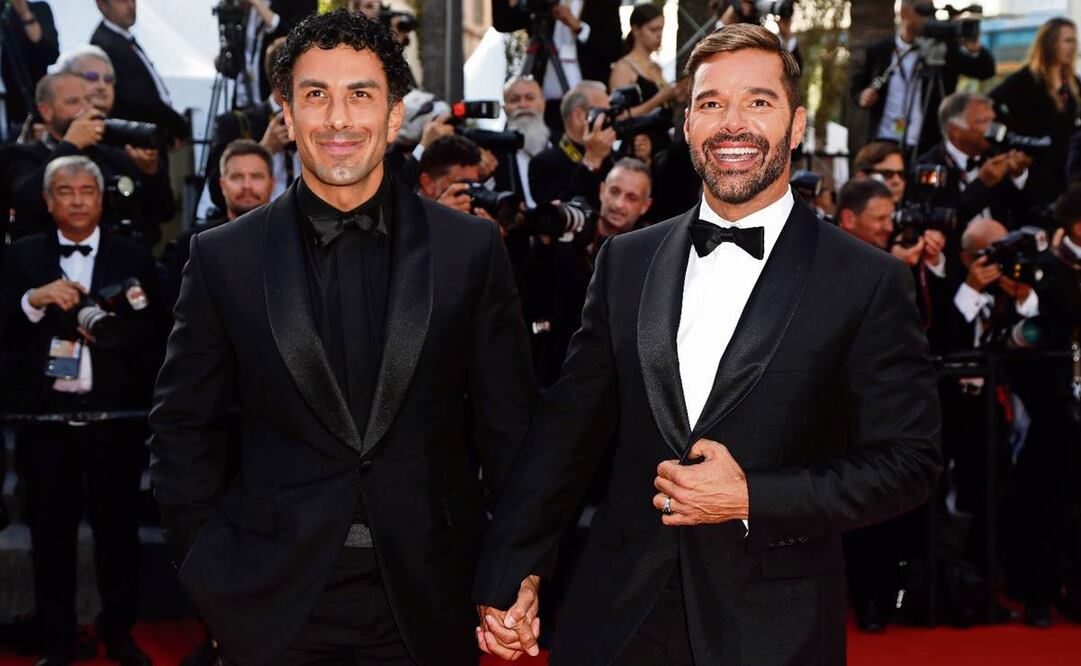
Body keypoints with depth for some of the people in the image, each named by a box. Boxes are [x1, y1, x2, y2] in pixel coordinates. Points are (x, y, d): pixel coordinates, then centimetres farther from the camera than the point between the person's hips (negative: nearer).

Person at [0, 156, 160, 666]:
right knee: (51, 534, 8)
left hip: (115, 418, 0)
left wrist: (109, 332, -17)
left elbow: (152, 337, 1)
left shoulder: (133, 257, 5)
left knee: (118, 529, 10)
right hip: (45, 419, 1)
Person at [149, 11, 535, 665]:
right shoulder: (224, 257, -1)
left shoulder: (472, 248, -1)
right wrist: (212, 565, -1)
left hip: (428, 601, 0)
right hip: (275, 601, 0)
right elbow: (184, 426, 6)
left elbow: (507, 418, 2)